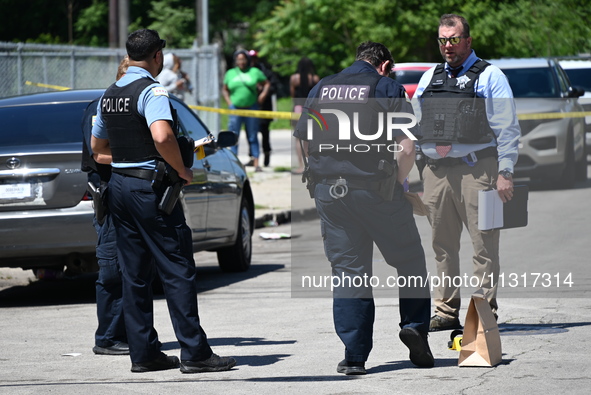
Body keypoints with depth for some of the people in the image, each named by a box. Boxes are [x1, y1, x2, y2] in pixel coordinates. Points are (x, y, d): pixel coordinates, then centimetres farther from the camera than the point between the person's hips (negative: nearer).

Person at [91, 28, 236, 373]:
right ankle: (194, 352, -6)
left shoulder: (110, 95, 12)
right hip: (150, 186, -8)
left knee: (135, 273, 9)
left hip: (119, 185, 8)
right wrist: (182, 170, -15)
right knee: (177, 270, -5)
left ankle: (144, 352, 10)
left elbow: (97, 145, 21)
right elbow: (162, 136, -30)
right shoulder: (152, 91, -13)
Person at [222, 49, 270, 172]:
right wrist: (229, 102, 4)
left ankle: (256, 164, 3)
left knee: (253, 137, 1)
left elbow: (267, 83, 11)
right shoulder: (230, 73, 9)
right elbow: (225, 89, 18)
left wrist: (263, 95, -2)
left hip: (251, 107, -1)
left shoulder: (255, 72, 4)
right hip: (235, 107, 1)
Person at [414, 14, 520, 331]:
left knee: (484, 244, -6)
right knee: (443, 245, 8)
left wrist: (505, 173, -11)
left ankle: (485, 312, -3)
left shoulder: (489, 77, 3)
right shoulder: (429, 79, 19)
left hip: (476, 169, -5)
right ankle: (447, 311, 14)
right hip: (436, 171, 5)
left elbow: (508, 129, -2)